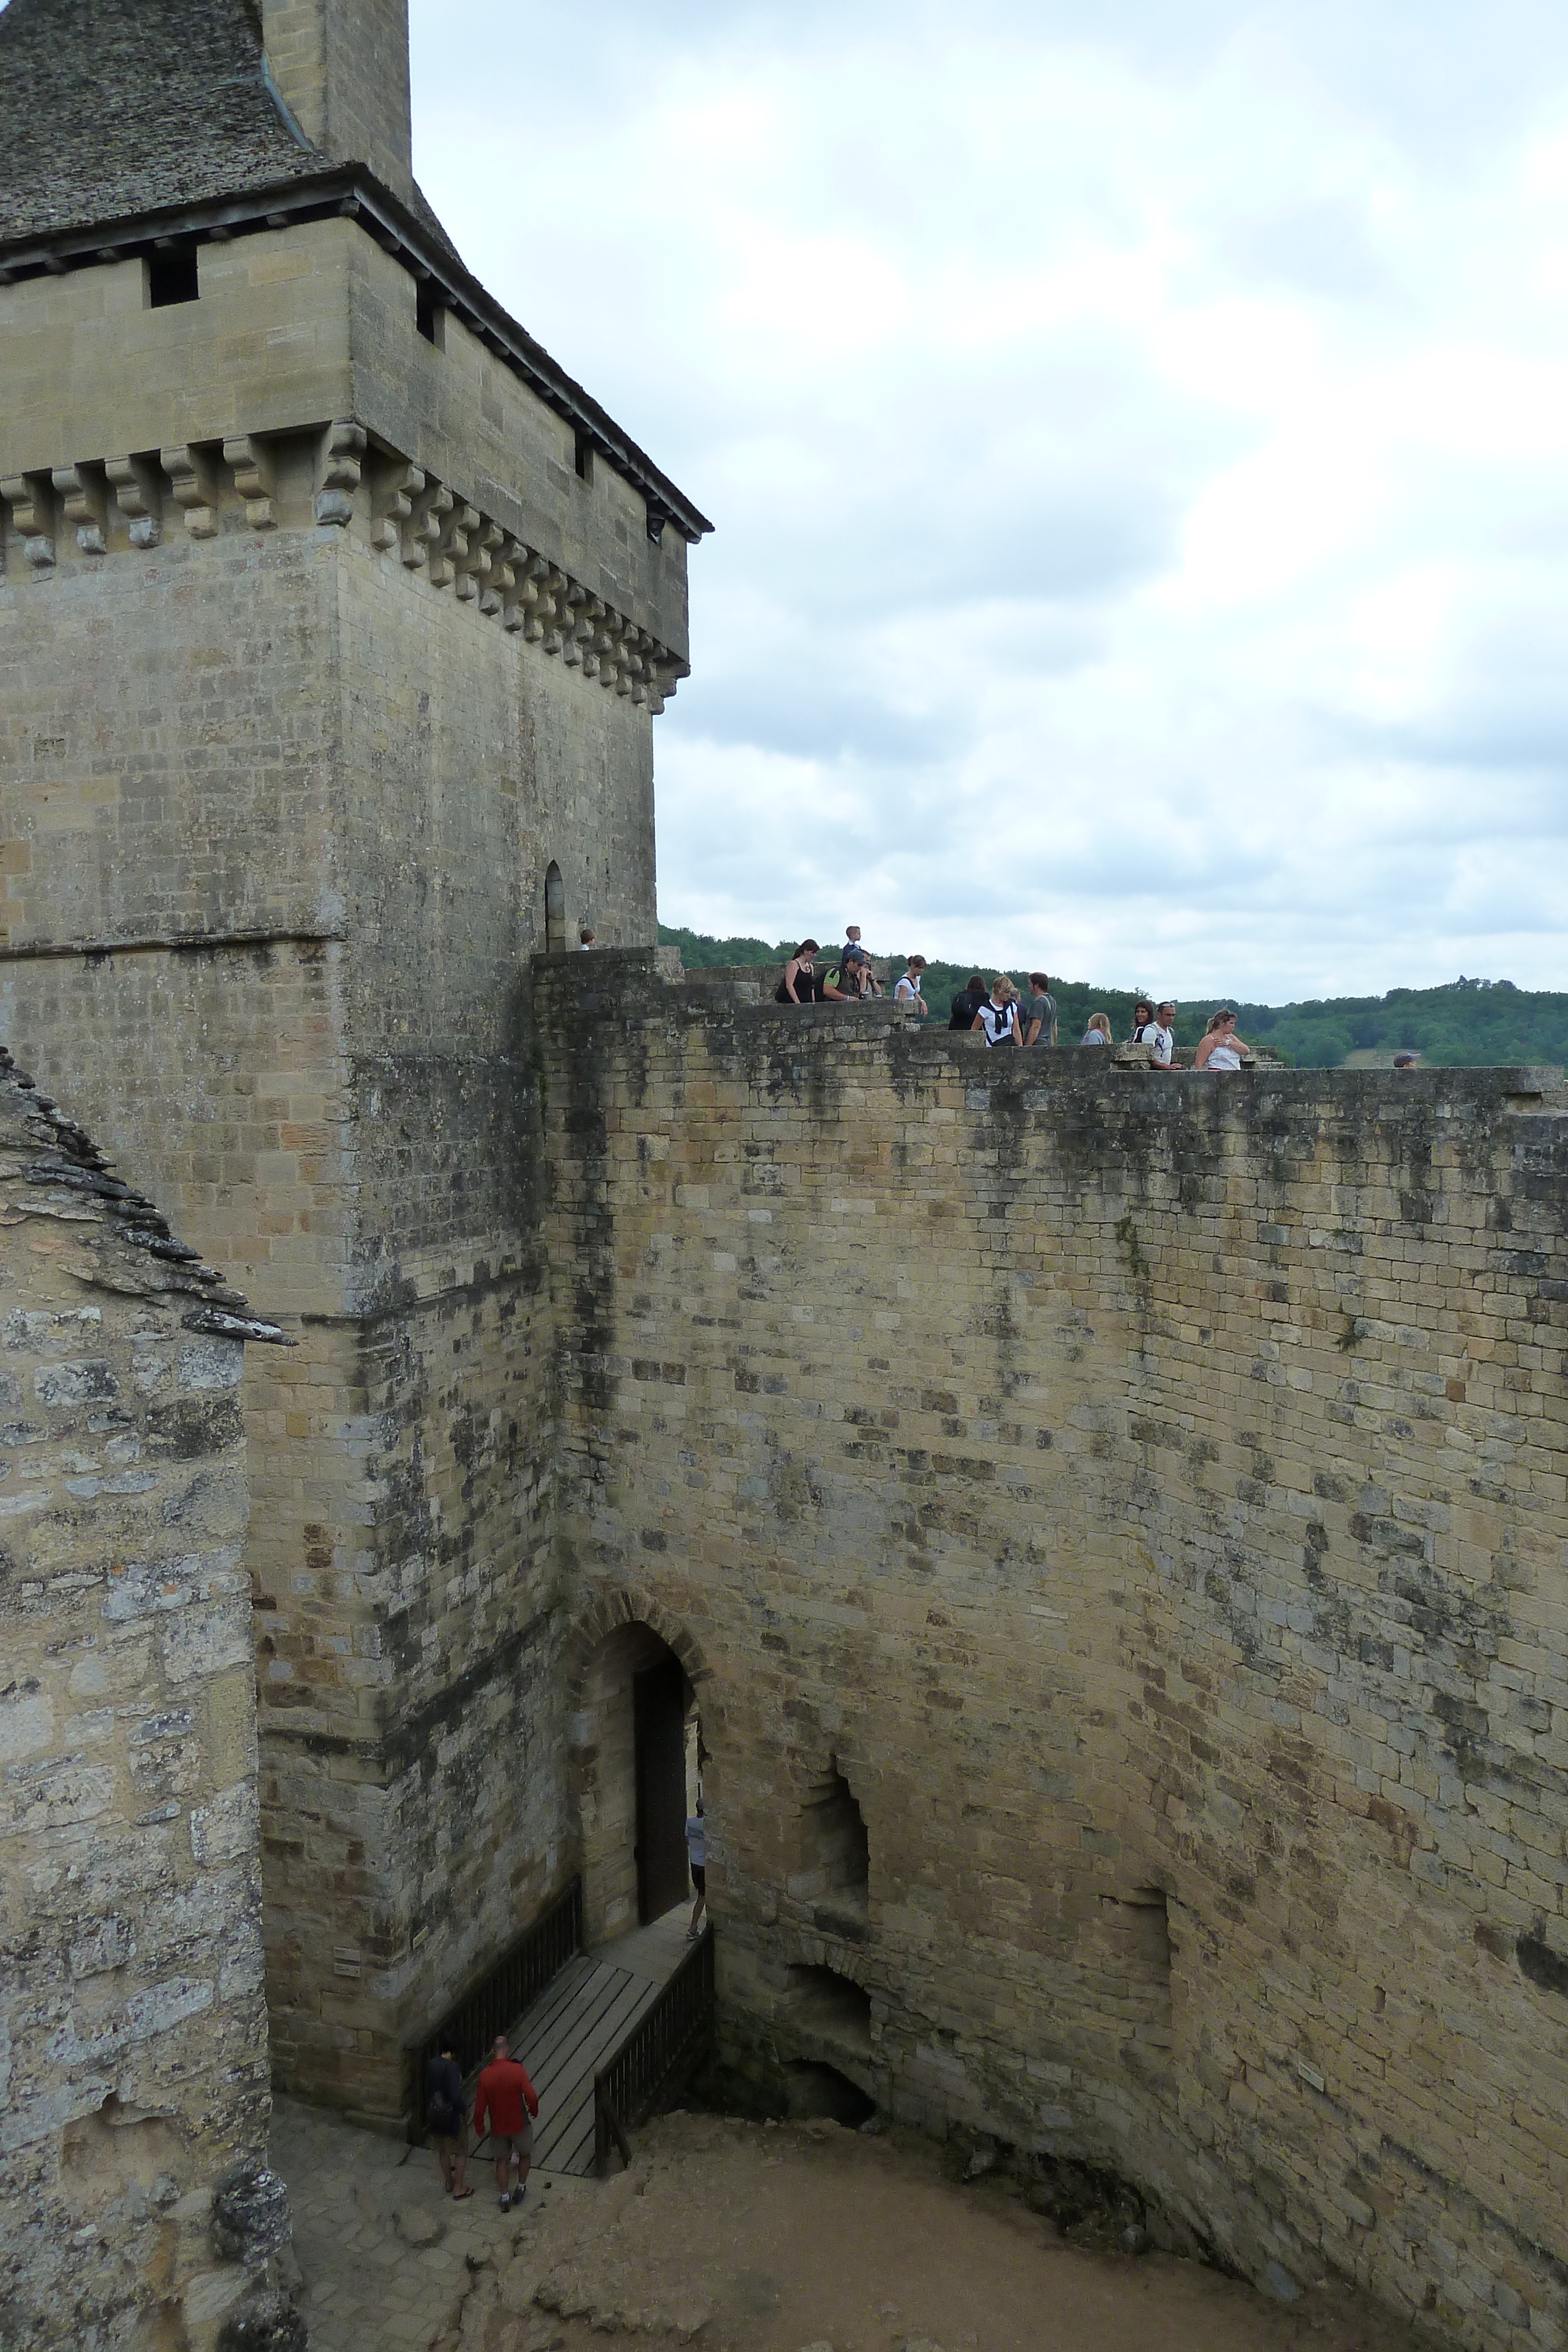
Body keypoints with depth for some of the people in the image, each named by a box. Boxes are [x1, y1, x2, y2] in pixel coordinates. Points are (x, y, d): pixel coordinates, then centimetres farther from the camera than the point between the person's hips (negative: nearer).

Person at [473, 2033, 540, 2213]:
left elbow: (480, 2107, -9)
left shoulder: (485, 2076, -15)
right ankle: (521, 2188, 33)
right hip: (519, 2124, -1)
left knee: (502, 2160, 21)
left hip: (498, 2126, 2)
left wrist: (479, 2128, 8)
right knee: (525, 2154, 24)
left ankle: (505, 2197, 26)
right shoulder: (517, 2070, -22)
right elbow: (531, 2097, -21)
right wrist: (534, 2111, 1)